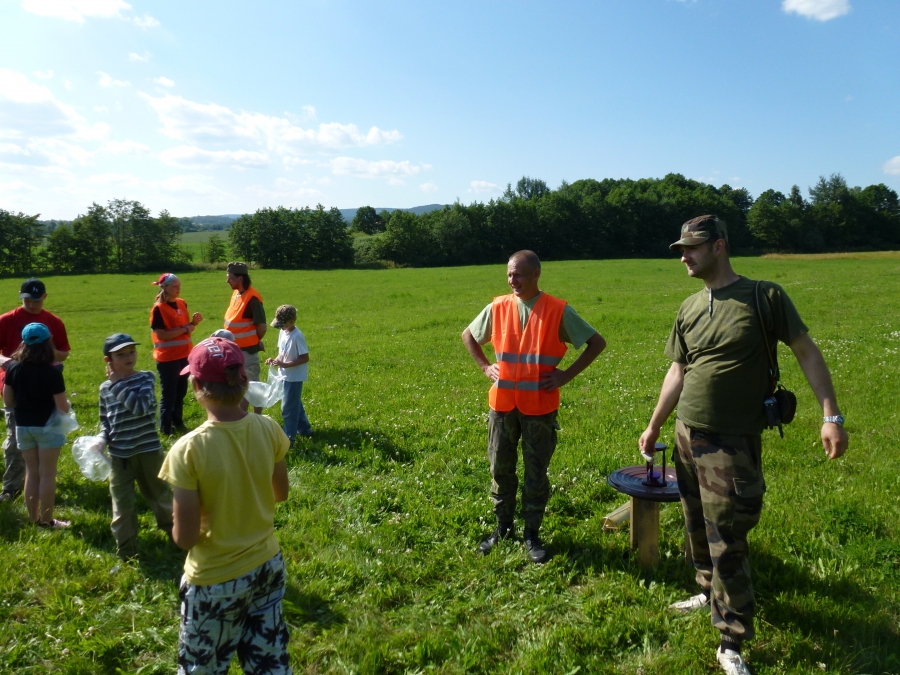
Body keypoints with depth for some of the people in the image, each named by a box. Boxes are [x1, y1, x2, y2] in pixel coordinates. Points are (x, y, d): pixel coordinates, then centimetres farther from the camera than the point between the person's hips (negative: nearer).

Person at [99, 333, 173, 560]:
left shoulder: (146, 378, -9)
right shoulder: (105, 388, 1)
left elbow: (140, 407, -26)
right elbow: (105, 420, 12)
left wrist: (118, 383, -20)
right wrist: (102, 438, -7)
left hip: (149, 451, -2)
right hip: (119, 456, 2)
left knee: (161, 496, 17)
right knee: (122, 506, 8)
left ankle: (174, 532, 39)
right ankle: (126, 551, 24)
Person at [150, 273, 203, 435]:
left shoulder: (182, 304, 7)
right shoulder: (158, 309, -14)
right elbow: (161, 335, -20)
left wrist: (194, 322, -6)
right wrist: (185, 329, -18)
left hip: (184, 355, 7)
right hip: (167, 358, -7)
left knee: (181, 392, 17)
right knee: (168, 394, 1)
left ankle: (178, 422, 30)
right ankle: (165, 428, 12)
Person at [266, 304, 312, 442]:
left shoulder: (297, 336, -21)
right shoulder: (283, 332, 4)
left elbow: (305, 358, -21)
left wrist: (285, 364, -26)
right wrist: (275, 360, -6)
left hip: (294, 377, -9)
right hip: (286, 375, 9)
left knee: (288, 407, -1)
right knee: (295, 404, 19)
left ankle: (288, 436, 9)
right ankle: (305, 429, 32)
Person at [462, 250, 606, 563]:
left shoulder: (559, 310, -8)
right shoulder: (498, 308, 1)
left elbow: (597, 343, -2)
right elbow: (467, 335, 17)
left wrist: (567, 375, -7)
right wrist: (485, 366, 6)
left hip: (540, 407, -3)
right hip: (502, 404, 3)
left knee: (536, 472, 7)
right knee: (500, 468, 13)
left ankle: (532, 534, 23)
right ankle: (503, 527, 31)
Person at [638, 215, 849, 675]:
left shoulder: (763, 297, -8)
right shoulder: (689, 309, 7)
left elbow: (806, 351, -5)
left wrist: (831, 416, -12)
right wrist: (654, 427, 17)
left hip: (731, 442, -5)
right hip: (686, 434, 6)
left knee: (726, 543, -2)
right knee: (697, 529, 18)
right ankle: (709, 593, 41)